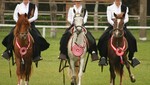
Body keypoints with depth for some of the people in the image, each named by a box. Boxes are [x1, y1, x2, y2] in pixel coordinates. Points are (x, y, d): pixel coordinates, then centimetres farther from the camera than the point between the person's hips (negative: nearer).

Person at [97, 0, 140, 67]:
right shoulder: (110, 8, 7)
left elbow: (126, 19, 2)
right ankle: (103, 57, -20)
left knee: (131, 39, -20)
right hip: (112, 26, -1)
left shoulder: (125, 8, 10)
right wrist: (114, 24, -21)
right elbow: (109, 19, -2)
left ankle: (131, 57, -11)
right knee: (103, 39, -24)